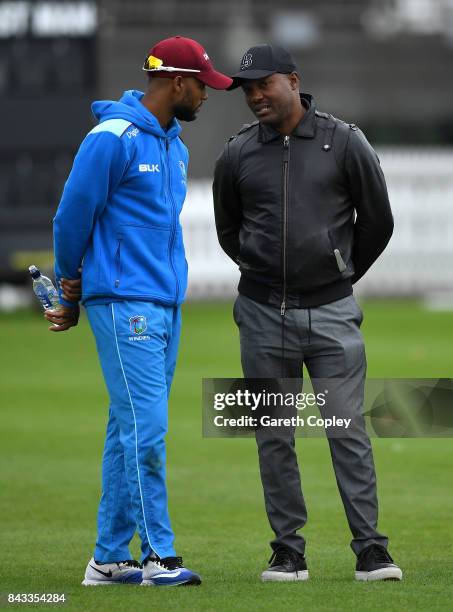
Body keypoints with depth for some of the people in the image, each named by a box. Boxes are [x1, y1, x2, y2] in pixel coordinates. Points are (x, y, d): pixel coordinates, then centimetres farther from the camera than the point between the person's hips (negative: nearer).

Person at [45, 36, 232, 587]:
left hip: (166, 306, 8)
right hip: (125, 305, -8)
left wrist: (77, 292, 14)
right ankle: (159, 555, -9)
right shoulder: (113, 138, -10)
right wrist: (71, 292, 9)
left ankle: (109, 557, 11)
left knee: (131, 431, 8)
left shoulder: (175, 147, 18)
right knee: (145, 428, -11)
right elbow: (73, 216, -5)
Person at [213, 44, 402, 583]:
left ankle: (370, 552, -3)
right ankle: (288, 553, 10)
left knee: (349, 432, -5)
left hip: (331, 313, -2)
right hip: (263, 315, 2)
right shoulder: (237, 155, 4)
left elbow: (377, 220, 7)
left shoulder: (344, 143, -1)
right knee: (273, 437, 4)